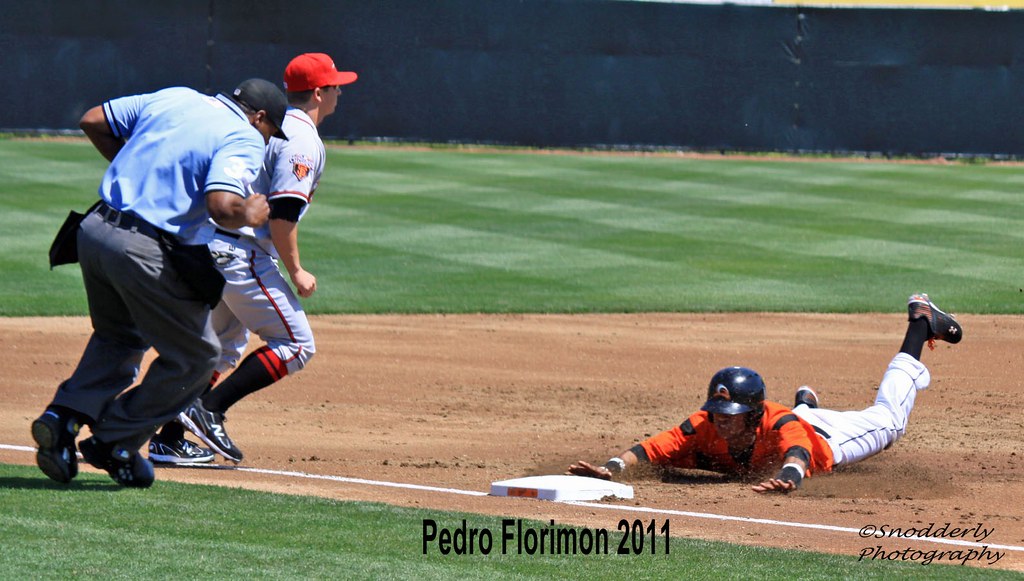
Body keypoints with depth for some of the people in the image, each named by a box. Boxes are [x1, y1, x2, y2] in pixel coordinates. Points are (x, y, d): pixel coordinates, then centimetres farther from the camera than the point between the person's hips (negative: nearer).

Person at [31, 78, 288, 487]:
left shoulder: (173, 98, 15)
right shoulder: (245, 139, -6)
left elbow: (93, 121, 19)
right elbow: (222, 207, -23)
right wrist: (250, 215, -1)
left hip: (93, 230, 7)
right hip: (148, 250, -7)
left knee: (118, 336, 28)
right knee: (196, 355, 11)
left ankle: (64, 416, 8)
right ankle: (116, 441, 12)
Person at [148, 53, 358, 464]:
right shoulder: (303, 141, -10)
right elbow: (283, 213, -18)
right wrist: (296, 272, -11)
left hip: (207, 243, 10)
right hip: (240, 253, -10)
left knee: (222, 346, 20)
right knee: (296, 345, -4)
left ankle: (169, 440, 13)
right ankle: (209, 410, -13)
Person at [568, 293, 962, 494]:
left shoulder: (778, 424, -49)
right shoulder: (703, 429, -40)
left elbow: (797, 456, -69)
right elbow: (647, 450, -48)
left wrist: (785, 478, -93)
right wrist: (611, 468, -69)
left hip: (823, 441, -3)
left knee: (889, 420, 20)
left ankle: (921, 322, 41)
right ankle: (805, 402, 76)